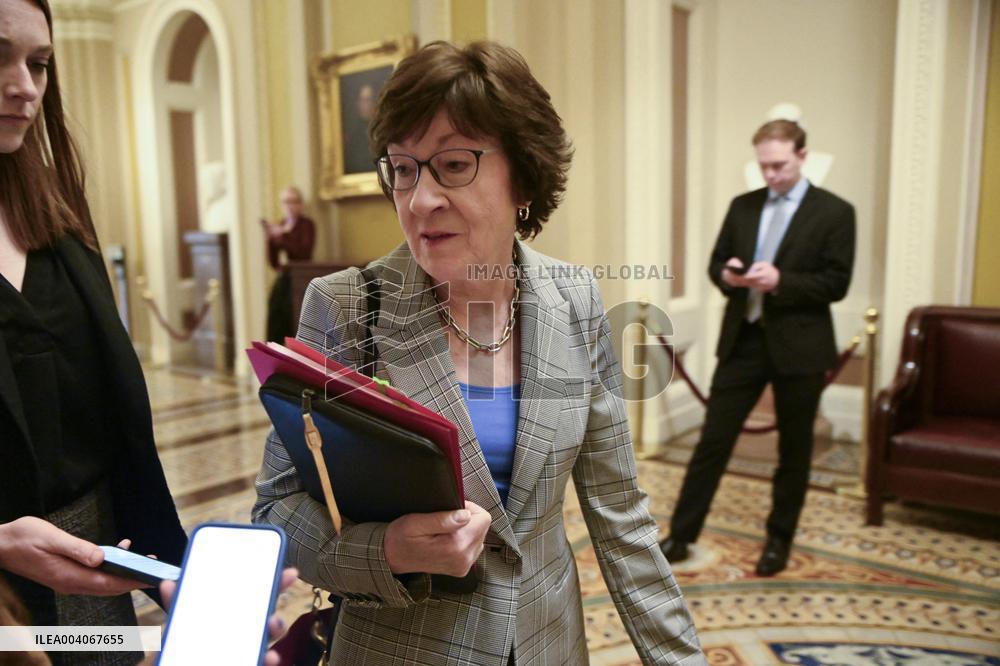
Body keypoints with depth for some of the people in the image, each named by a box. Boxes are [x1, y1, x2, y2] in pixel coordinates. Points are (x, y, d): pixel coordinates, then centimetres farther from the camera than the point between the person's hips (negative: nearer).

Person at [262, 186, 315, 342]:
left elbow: (305, 253, -16)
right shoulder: (280, 226, 10)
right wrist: (269, 240, -5)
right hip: (283, 278, 5)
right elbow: (274, 263, 8)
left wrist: (283, 236, -19)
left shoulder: (307, 224, -1)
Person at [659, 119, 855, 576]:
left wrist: (781, 280, -22)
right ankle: (680, 535, 13)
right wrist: (727, 275, -10)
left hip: (799, 346, -3)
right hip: (743, 340, 3)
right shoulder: (742, 206, 9)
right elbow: (715, 264, 13)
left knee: (793, 450, 10)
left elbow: (836, 284, -8)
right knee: (713, 440, 4)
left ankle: (779, 539, 29)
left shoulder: (834, 212, -3)